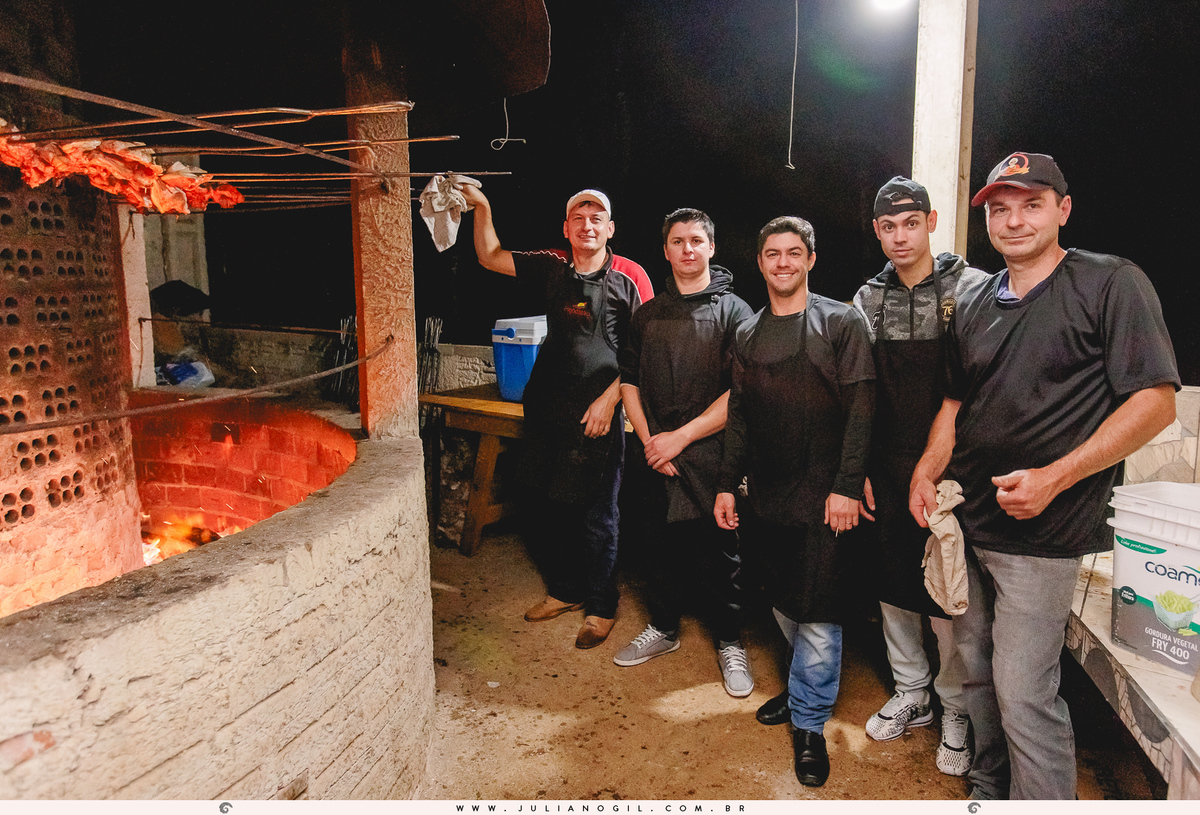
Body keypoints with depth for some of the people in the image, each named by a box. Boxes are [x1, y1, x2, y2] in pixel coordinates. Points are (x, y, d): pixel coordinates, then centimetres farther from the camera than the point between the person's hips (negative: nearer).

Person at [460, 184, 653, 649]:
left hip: (598, 411, -5)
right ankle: (565, 591, 34)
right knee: (547, 505, 14)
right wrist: (482, 208, 0)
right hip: (547, 408, 5)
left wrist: (610, 397, -12)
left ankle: (601, 607, 22)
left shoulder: (629, 277, -4)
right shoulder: (553, 268, 8)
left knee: (596, 515, 4)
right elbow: (490, 258, 12)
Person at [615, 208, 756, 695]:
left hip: (712, 454, -4)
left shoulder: (733, 311, -3)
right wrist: (648, 439, -2)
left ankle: (730, 644, 23)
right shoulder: (648, 315, 11)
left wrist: (680, 436, -13)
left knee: (718, 552, 4)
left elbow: (740, 394, -11)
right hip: (657, 455, 4)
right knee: (662, 545, 15)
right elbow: (630, 381, 11)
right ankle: (663, 629, 34)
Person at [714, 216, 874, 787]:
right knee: (782, 602, 14)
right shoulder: (747, 335, 12)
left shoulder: (841, 322, -2)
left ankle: (809, 723, 16)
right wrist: (728, 483, 9)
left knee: (817, 613, -1)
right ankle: (807, 685, 36)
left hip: (822, 495, -5)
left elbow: (860, 406, -8)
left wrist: (847, 485, -14)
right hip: (766, 494, 5)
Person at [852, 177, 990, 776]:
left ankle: (957, 710, 25)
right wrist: (859, 470, 5)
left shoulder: (973, 289, -6)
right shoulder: (867, 302, 6)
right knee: (892, 584, 13)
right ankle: (911, 694, 33)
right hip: (887, 472, 4)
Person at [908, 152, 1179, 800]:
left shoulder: (1112, 284, -6)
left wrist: (1053, 478, -20)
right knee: (975, 672, 17)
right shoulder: (973, 304, 12)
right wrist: (926, 471, 2)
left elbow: (1155, 403, -11)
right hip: (963, 520, 6)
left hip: (1039, 530, -6)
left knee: (1023, 693, -4)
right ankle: (989, 790, 36)